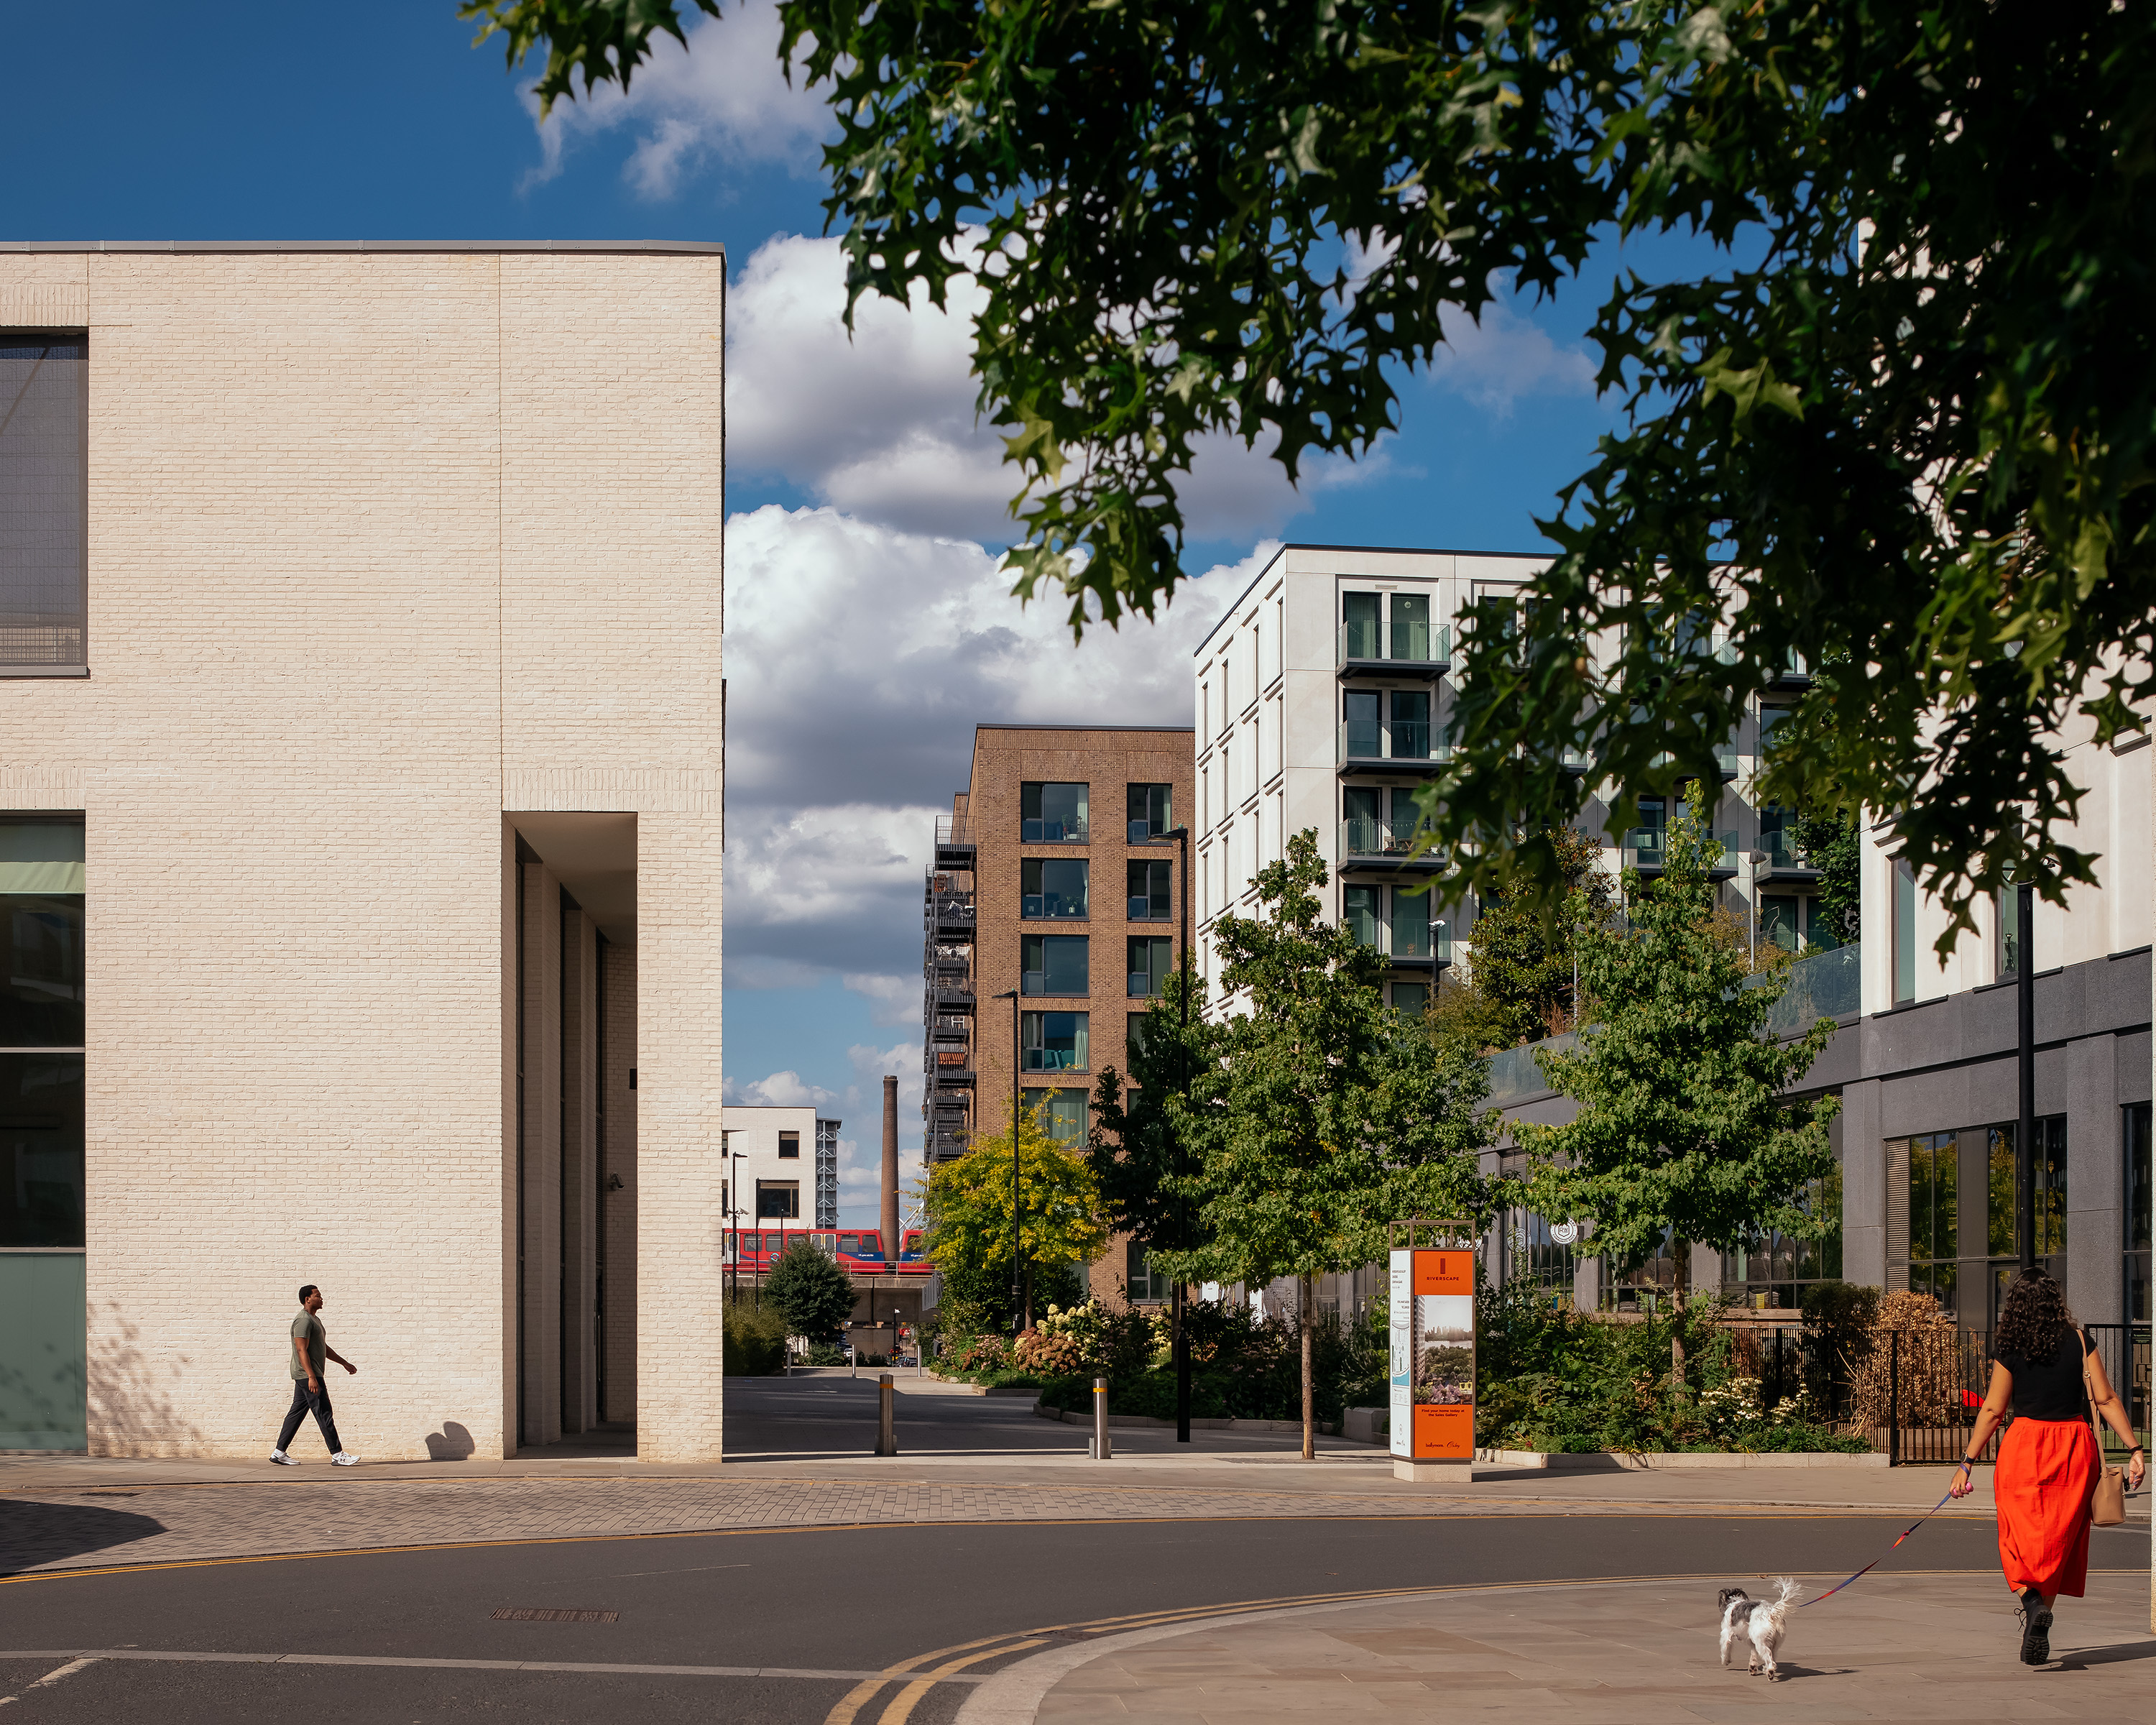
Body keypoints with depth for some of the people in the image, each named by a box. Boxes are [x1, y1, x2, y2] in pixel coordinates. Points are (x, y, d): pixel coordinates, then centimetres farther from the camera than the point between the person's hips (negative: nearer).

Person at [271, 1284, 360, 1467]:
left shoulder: (314, 1319, 20)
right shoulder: (303, 1321, -14)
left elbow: (324, 1348, 28)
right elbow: (301, 1350, -21)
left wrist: (344, 1363, 26)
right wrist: (312, 1377, -27)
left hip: (305, 1376, 11)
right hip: (307, 1375, -11)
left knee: (297, 1413, 11)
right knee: (324, 1414, -8)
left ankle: (279, 1453, 12)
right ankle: (337, 1454, -7)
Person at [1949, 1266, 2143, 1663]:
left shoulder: (2008, 1349, -2)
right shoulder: (2078, 1340, 0)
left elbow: (1993, 1411, 0)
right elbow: (2105, 1399, -3)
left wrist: (1967, 1463, 7)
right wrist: (2135, 1449, 1)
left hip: (2024, 1444, -1)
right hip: (2074, 1443, 2)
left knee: (2020, 1538, 3)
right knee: (2058, 1540, 11)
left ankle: (2032, 1601, -25)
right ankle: (2040, 1626, 12)